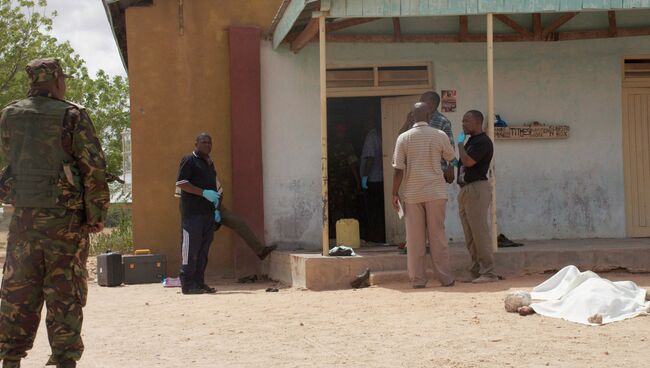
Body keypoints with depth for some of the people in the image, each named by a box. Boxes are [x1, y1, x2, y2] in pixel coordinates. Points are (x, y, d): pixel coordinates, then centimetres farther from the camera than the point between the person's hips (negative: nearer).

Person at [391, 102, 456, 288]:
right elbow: (450, 157, 14)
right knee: (438, 235, 6)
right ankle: (445, 278, 8)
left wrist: (395, 193, 2)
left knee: (415, 238, 5)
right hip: (436, 192, 0)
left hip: (413, 194, 0)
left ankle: (418, 279, 6)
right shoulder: (440, 136, -3)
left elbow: (398, 169, -5)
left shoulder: (404, 138, -4)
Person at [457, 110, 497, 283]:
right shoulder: (471, 141, 20)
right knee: (470, 236, 10)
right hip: (466, 189, 10)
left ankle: (488, 272, -9)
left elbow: (468, 161, -21)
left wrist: (460, 143, -7)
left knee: (480, 232, -11)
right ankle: (476, 271, 13)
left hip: (477, 189, -10)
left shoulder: (483, 141, -11)